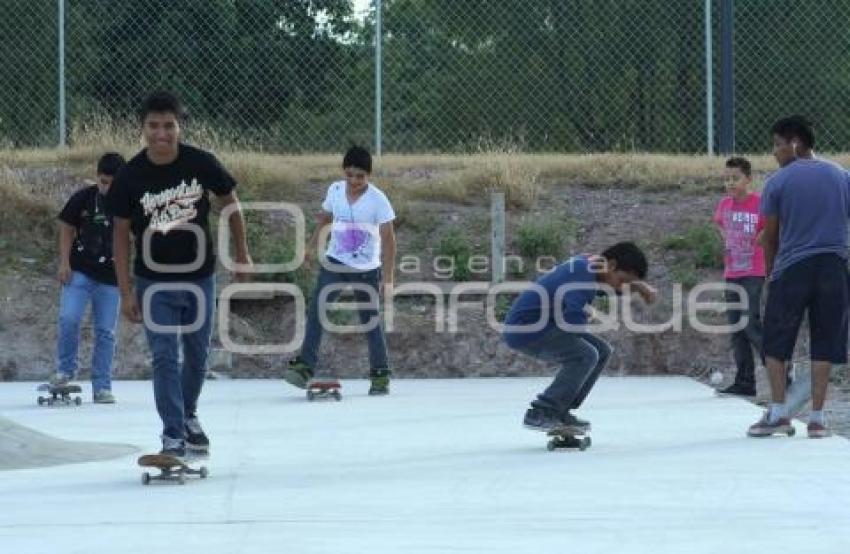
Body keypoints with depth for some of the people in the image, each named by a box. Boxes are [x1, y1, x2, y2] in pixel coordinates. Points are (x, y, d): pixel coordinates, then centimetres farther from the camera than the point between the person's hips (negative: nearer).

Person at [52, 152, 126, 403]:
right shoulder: (82, 199, -4)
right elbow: (67, 229, 4)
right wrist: (64, 263, -4)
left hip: (110, 278, 1)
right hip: (79, 272, -1)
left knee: (106, 332, 3)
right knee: (69, 318, -16)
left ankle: (102, 387, 10)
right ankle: (65, 368, 5)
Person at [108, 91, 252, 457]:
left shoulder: (200, 164, -13)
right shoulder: (130, 177, -14)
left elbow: (230, 203, 4)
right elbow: (121, 233, -6)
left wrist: (242, 254, 7)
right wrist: (126, 293, -8)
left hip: (199, 277, 2)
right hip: (155, 282, -2)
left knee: (197, 355, 15)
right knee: (165, 357, -10)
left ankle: (189, 415, 39)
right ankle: (173, 436, -6)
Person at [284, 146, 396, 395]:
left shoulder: (378, 200, -16)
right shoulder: (335, 190, -3)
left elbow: (388, 239, -15)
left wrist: (387, 277, -18)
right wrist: (313, 244, 13)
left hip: (366, 269, -3)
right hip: (334, 262, 3)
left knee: (371, 320, 5)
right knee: (315, 310, -12)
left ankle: (380, 375, 16)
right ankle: (305, 366, -16)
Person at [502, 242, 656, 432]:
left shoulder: (588, 265, 7)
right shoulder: (583, 276, -24)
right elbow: (575, 323, -34)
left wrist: (640, 286, 5)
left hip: (544, 326, 10)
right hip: (524, 330, -10)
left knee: (602, 351, 7)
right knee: (586, 355, -23)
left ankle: (559, 413, 8)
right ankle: (540, 414, -16)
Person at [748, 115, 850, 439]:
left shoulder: (778, 182, -1)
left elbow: (770, 237, 4)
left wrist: (770, 272, 15)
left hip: (792, 267, -2)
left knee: (775, 342, 8)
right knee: (824, 342, 5)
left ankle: (778, 413, 4)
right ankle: (817, 418, 3)